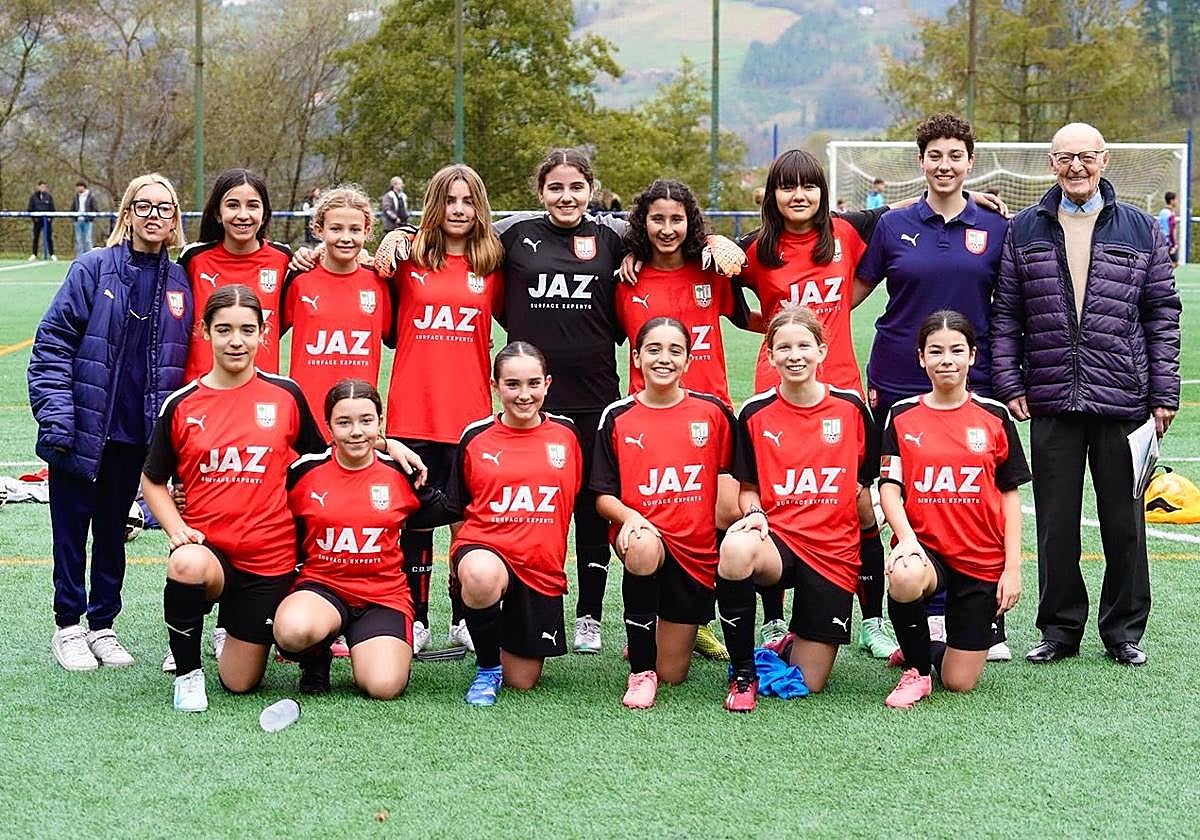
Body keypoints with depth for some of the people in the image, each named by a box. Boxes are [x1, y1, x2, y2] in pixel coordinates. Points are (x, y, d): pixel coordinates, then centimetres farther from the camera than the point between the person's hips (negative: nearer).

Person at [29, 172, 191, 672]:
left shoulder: (181, 284, 5)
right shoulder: (93, 269, -7)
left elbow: (184, 365, 10)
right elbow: (51, 343, -8)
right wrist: (56, 417, -15)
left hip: (135, 433, 3)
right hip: (81, 429, -3)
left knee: (114, 529, 13)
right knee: (71, 528, 6)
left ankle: (103, 625, 24)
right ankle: (68, 626, 18)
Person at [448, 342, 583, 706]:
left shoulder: (566, 433, 2)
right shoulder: (475, 437, -2)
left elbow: (577, 496, 14)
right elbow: (458, 509, 10)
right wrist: (464, 557, 4)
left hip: (541, 567, 2)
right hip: (486, 548, -2)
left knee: (522, 681, 3)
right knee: (481, 575, -41)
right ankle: (487, 668, -14)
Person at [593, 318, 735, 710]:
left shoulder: (713, 411, 1)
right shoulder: (617, 418, 0)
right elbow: (602, 495, 0)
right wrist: (629, 516, -20)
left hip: (696, 547, 1)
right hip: (641, 530, -1)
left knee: (673, 673, 0)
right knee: (643, 547, -41)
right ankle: (640, 670, -23)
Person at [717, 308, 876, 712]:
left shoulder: (851, 407, 1)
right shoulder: (755, 413, 1)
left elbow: (866, 480, 11)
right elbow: (748, 487, 8)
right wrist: (753, 514, -11)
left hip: (835, 550, 1)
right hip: (778, 537, 0)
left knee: (807, 684, -3)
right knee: (736, 550, -40)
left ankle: (793, 645, 37)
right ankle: (743, 674, -21)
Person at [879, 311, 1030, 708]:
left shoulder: (995, 416, 4)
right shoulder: (903, 415, 3)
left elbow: (1009, 494, 6)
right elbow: (889, 486, -2)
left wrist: (1013, 567, -1)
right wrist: (906, 537, -22)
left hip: (982, 558, 1)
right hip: (924, 545, -1)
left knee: (959, 682, -2)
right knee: (905, 578, -40)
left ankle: (931, 650, 36)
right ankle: (916, 669, -10)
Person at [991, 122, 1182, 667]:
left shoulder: (1140, 230, 6)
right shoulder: (1025, 232, 8)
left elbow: (1162, 314, 6)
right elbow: (1006, 314, 8)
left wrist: (1164, 394, 0)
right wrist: (1008, 383, -1)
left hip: (1122, 399, -1)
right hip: (1051, 402, 1)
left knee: (1124, 520, 6)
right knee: (1055, 521, 5)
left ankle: (1124, 630, 17)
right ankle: (1060, 628, 16)